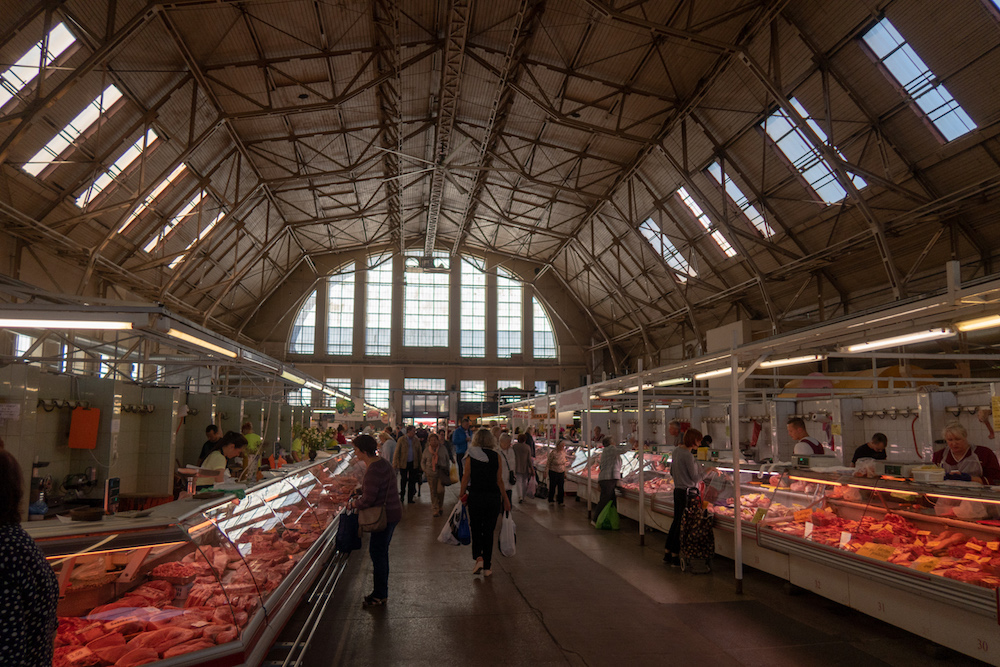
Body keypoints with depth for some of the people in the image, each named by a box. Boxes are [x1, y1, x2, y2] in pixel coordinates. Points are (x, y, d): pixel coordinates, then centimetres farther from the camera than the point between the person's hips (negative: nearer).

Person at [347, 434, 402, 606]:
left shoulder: (373, 471, -24)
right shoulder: (381, 462, 8)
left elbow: (367, 500, -23)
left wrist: (352, 504, -6)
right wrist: (359, 497, 14)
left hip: (385, 515, -10)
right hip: (391, 511, 10)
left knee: (377, 553, 0)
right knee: (381, 552, 18)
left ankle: (380, 595, 11)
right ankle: (381, 592, 29)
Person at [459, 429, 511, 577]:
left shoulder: (470, 456, -4)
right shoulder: (496, 456, -2)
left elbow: (466, 477, -3)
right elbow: (499, 480, 0)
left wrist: (462, 494, 9)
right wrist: (505, 498, 10)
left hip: (475, 496, -1)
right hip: (493, 497, 1)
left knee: (476, 530, 14)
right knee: (489, 531, 11)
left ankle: (479, 558, -8)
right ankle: (487, 567, 14)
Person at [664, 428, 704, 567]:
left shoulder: (677, 450, 8)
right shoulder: (688, 455, -19)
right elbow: (695, 478, -14)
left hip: (677, 491, 9)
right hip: (687, 492, -9)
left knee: (676, 522, 16)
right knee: (682, 524, 0)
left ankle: (667, 553, 24)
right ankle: (675, 556, 8)